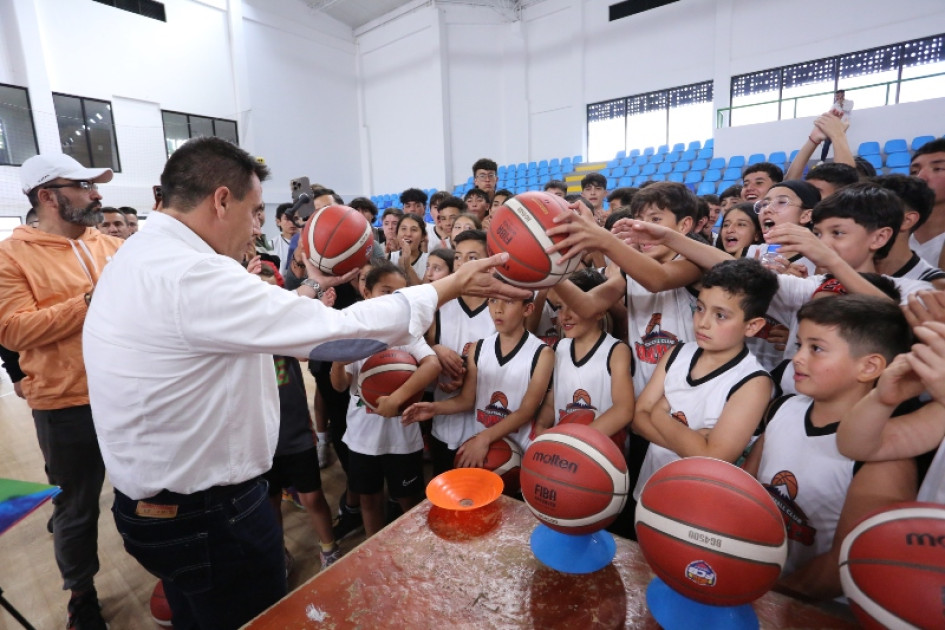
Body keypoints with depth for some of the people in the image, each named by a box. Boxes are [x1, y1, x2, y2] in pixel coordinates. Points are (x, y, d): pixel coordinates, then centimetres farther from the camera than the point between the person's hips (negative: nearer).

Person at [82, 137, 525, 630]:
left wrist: (313, 286, 13)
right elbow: (337, 331, -29)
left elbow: (253, 324, 10)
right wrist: (454, 285, -21)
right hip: (212, 516, -9)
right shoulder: (192, 274, -28)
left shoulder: (141, 258, 4)